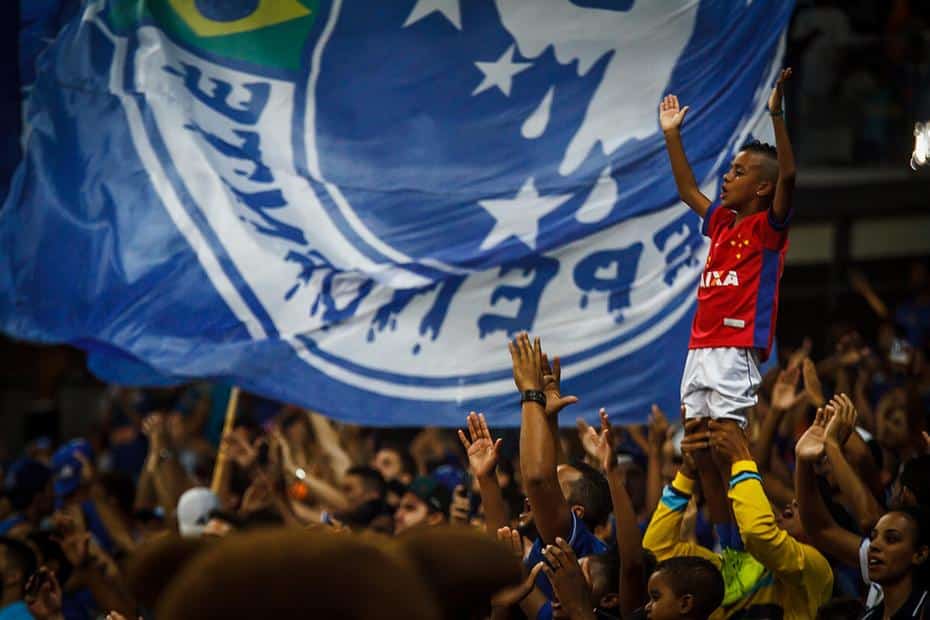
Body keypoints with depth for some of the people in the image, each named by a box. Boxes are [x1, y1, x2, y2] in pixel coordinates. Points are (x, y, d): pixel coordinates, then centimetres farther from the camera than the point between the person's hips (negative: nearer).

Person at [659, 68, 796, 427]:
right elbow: (688, 191, 32)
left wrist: (776, 115, -21)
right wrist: (672, 135, 31)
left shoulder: (768, 226, -2)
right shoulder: (722, 223, 19)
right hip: (699, 351, 8)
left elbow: (787, 176, -16)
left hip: (736, 352, -8)